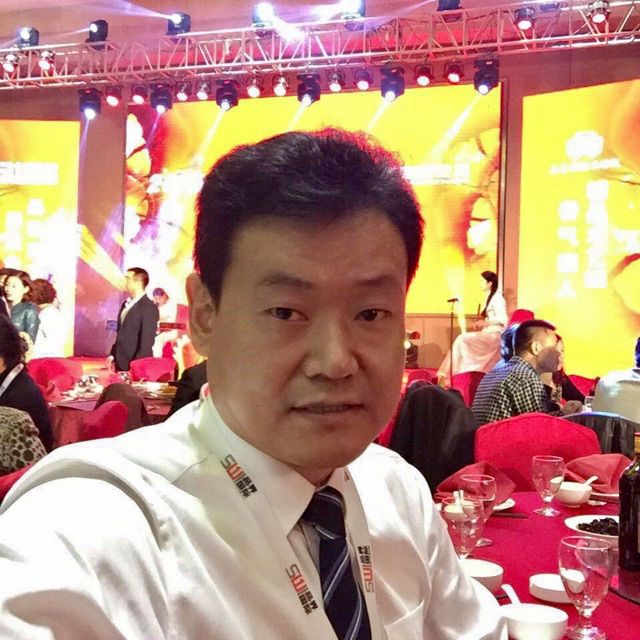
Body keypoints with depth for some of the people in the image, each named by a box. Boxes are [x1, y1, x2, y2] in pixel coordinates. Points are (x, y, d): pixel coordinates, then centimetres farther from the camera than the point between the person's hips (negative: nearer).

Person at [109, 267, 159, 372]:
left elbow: (147, 340, -16)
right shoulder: (126, 304, 15)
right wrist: (113, 354, 11)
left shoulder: (149, 307, -13)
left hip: (136, 365, -8)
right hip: (120, 363, 8)